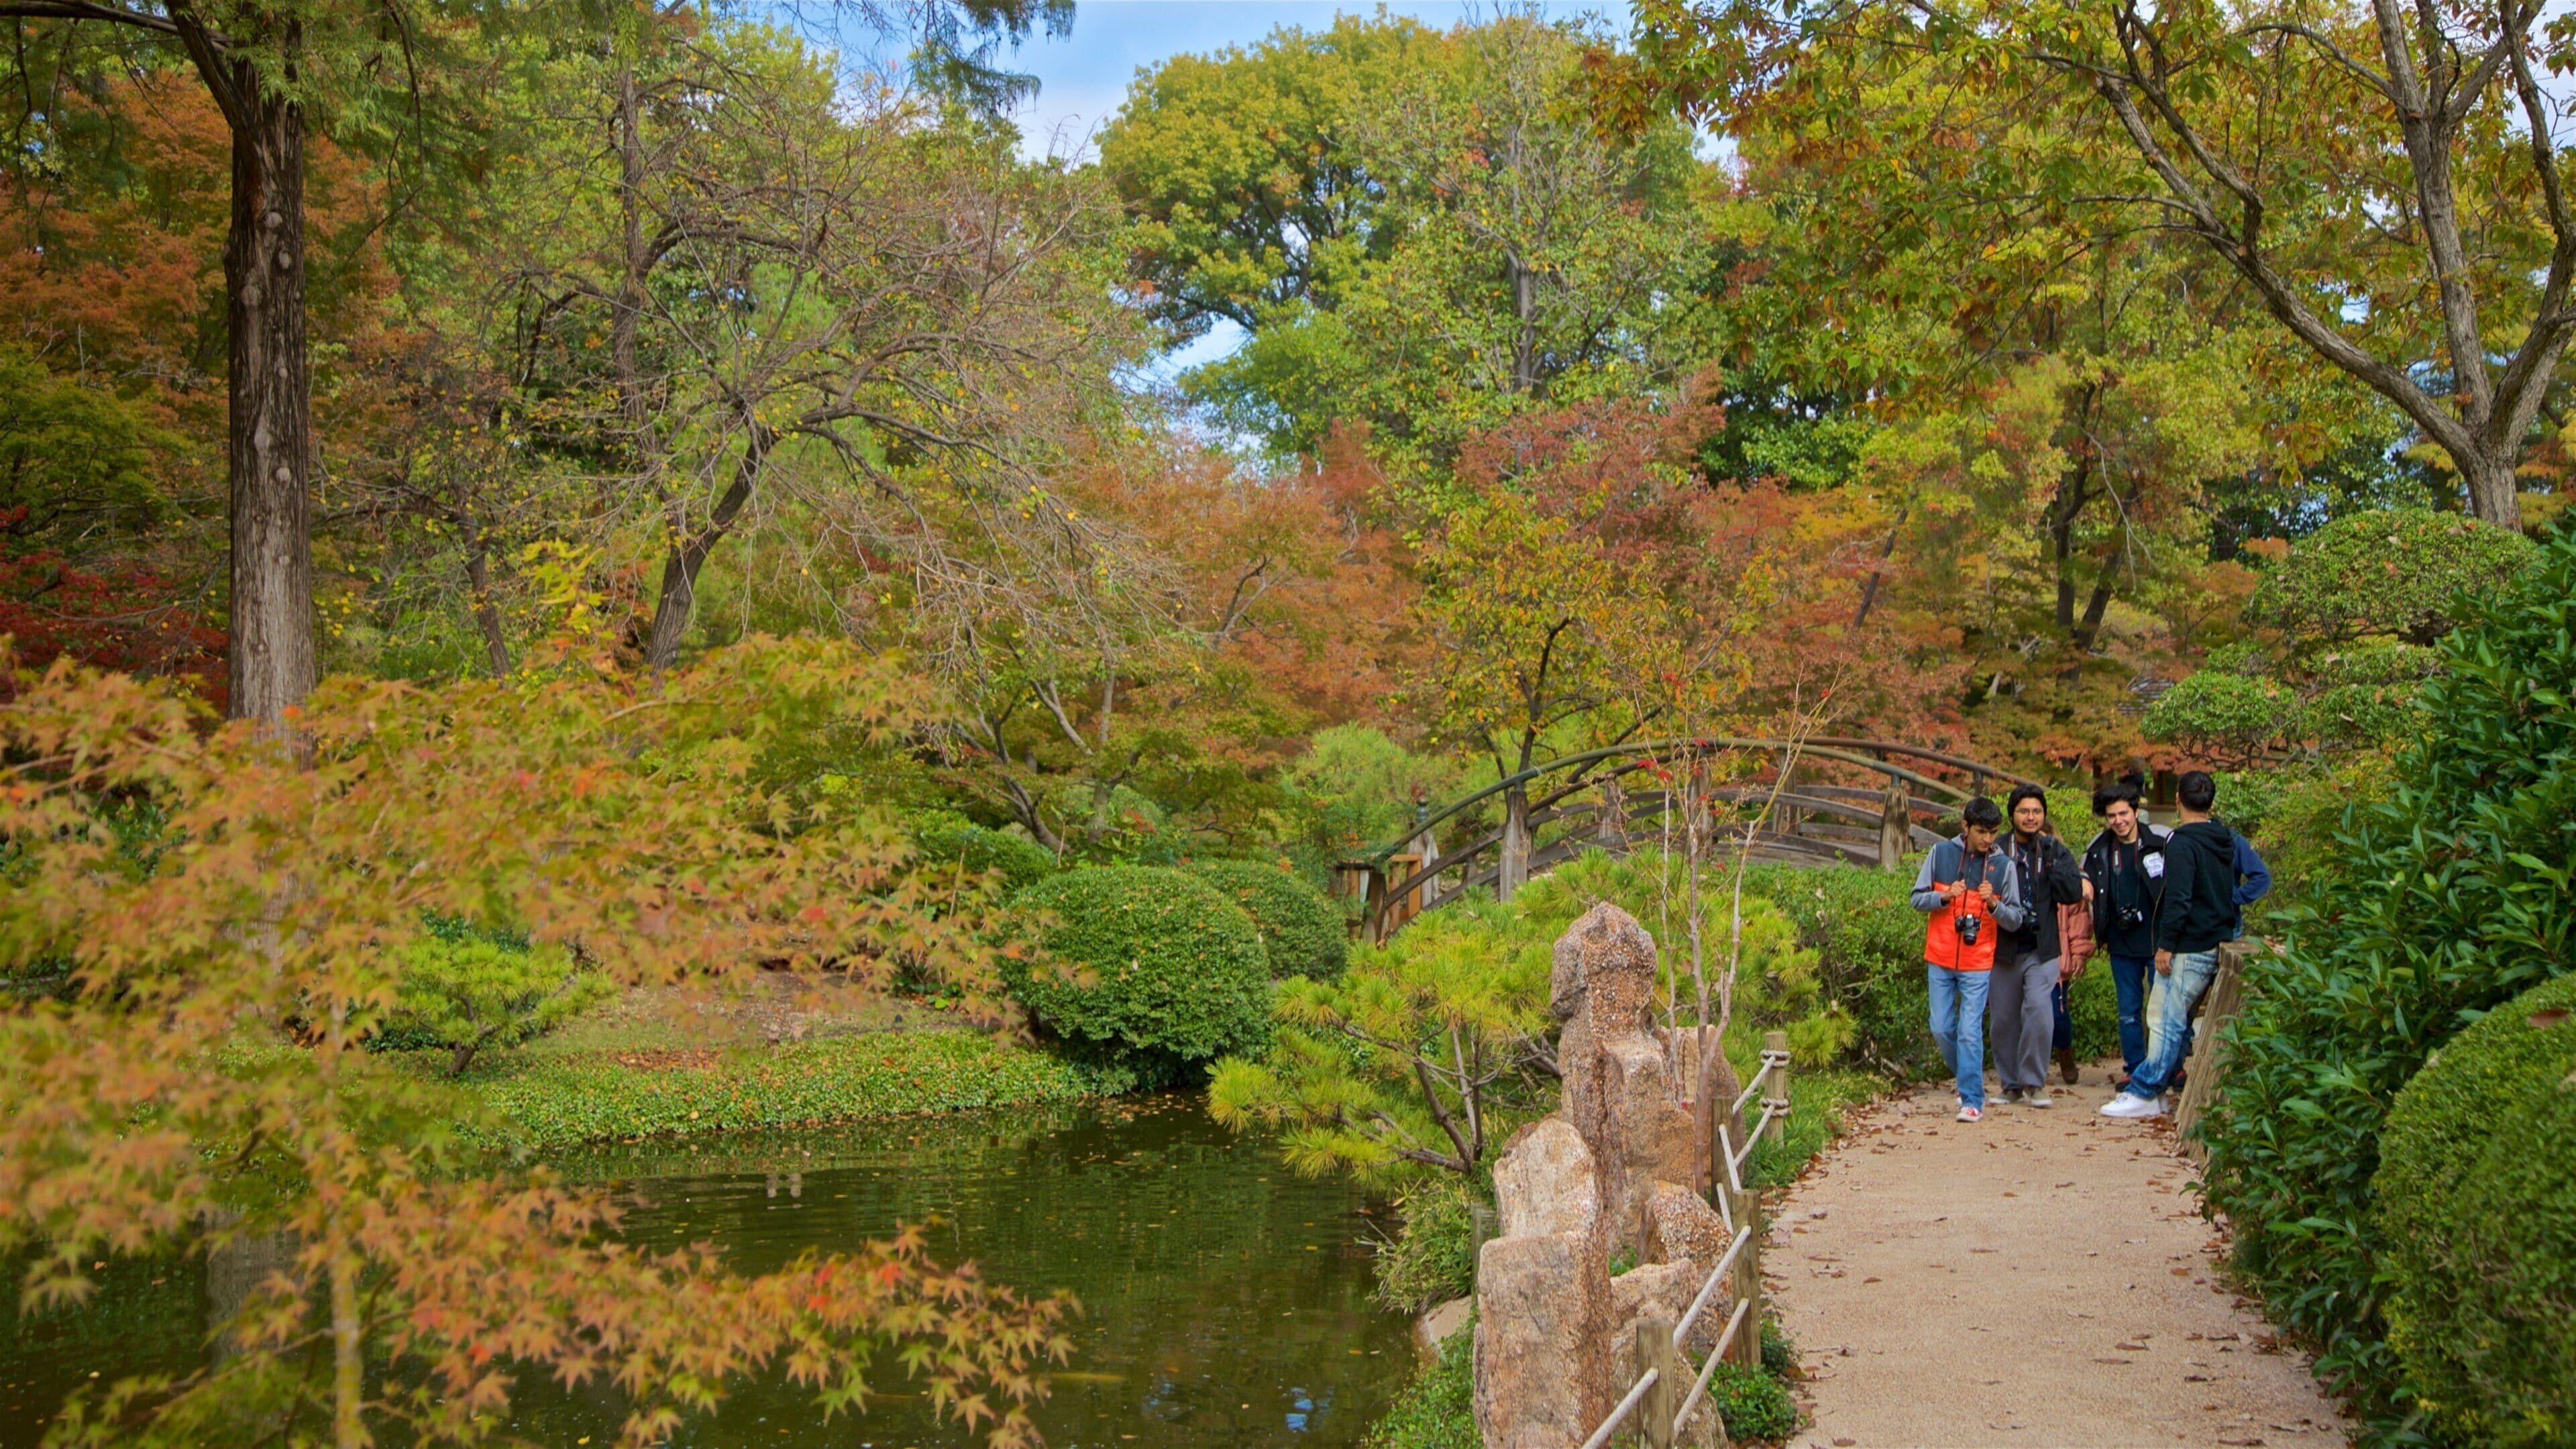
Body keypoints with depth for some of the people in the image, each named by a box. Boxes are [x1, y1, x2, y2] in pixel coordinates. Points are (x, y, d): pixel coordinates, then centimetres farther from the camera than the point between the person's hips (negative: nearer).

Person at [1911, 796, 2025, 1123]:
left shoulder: (2003, 866, 0)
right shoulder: (1941, 854, 1)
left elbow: (2015, 919, 2)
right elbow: (1918, 899, 3)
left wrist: (1993, 903, -17)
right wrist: (1946, 896, -15)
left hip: (1977, 964, -2)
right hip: (1939, 960, 2)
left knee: (1970, 1032, -7)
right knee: (1942, 1029, 6)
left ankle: (1972, 1101, -1)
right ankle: (1969, 1080, 29)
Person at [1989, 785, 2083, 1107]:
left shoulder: (2056, 852, 5)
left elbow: (2073, 893, -8)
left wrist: (2050, 857, -12)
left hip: (2042, 950, -1)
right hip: (2004, 948, 1)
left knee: (2039, 1010, -17)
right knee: (2004, 1020, 6)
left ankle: (2034, 1083, -4)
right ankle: (2012, 1086, 21)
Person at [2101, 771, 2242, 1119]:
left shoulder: (2182, 842, -15)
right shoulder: (2226, 841, 12)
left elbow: (2178, 899, -21)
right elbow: (2232, 891, 22)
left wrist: (2166, 945, -18)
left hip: (2189, 947, -9)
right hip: (2217, 944, 9)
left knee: (2166, 1020, -7)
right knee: (2178, 1020, 13)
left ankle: (2146, 1093, -7)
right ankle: (2153, 1085, 16)